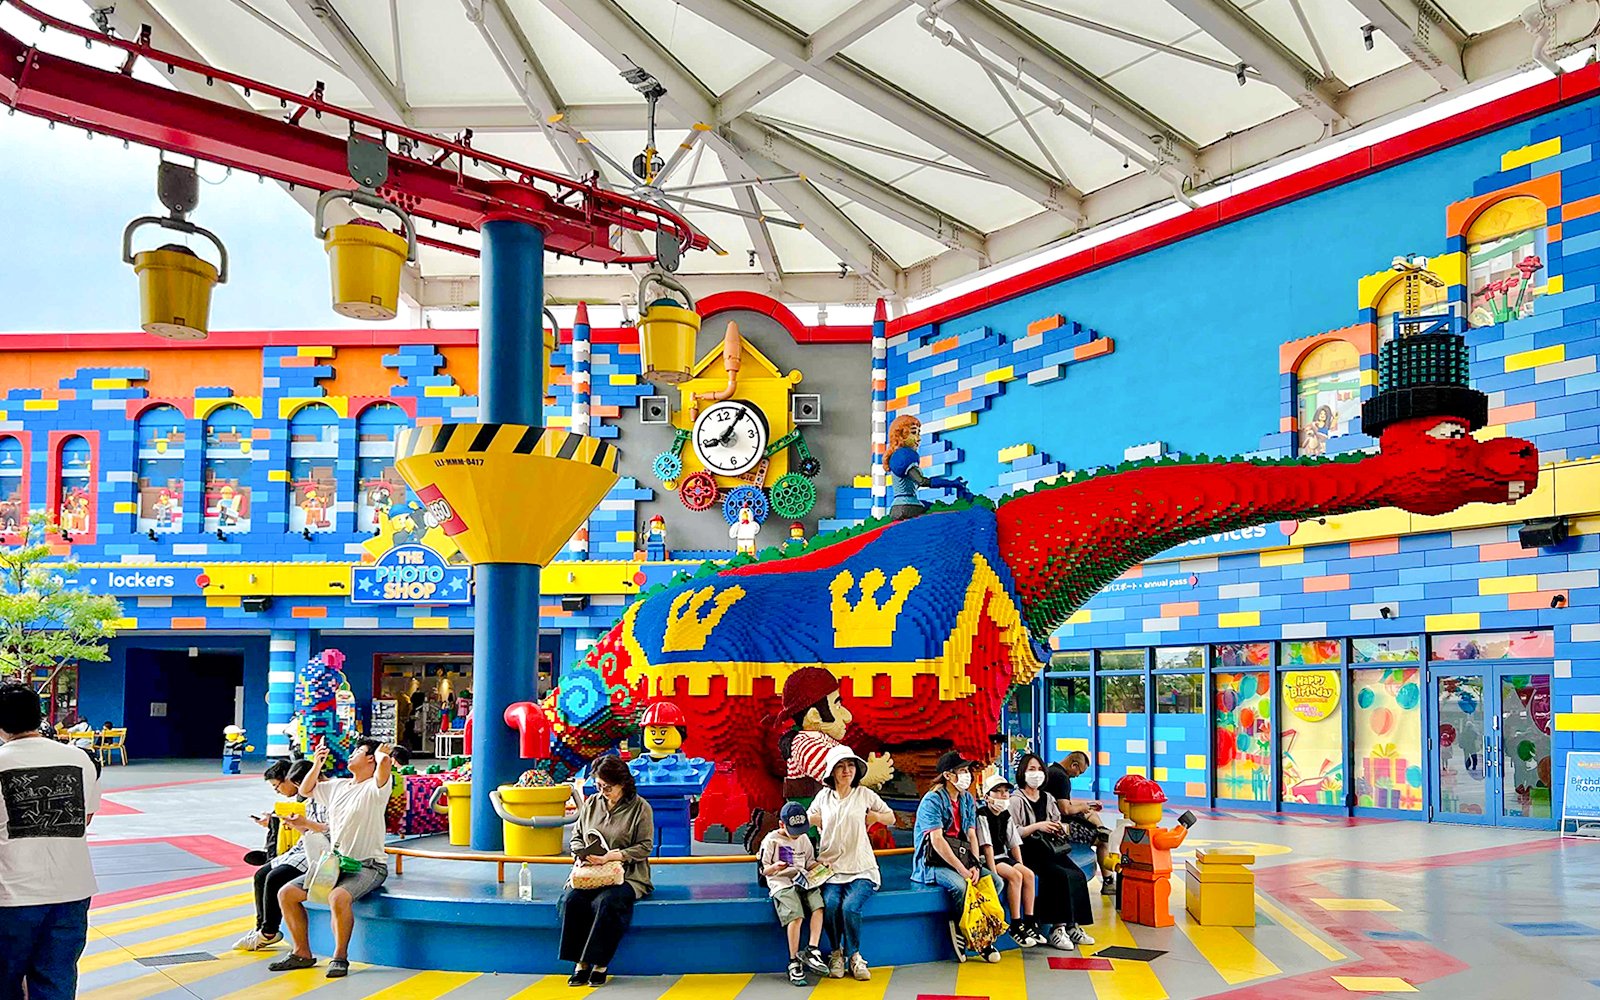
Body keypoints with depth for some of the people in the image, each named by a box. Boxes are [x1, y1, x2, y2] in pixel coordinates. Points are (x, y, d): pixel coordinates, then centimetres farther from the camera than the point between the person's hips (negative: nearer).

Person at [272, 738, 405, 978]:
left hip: (367, 866, -8)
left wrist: (381, 753, -9)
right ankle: (302, 953, 11)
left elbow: (385, 761, -32)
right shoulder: (337, 786, 15)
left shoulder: (374, 787, -10)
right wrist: (317, 764, 15)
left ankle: (340, 956, -18)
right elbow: (305, 790, 29)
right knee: (286, 893, 1)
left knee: (338, 897, -36)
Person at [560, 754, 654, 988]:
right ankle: (580, 963, -19)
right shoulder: (591, 804, 13)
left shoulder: (640, 808, -1)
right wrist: (580, 854, -3)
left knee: (605, 902, -34)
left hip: (627, 876, -4)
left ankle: (600, 965, -23)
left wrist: (609, 857, -18)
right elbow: (576, 836, 21)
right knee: (571, 899, -26)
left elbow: (644, 847, -7)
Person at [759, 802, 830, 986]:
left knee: (818, 905, -24)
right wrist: (775, 867, -20)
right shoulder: (771, 840, 2)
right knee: (795, 916, -27)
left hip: (803, 881, 5)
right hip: (781, 883, -5)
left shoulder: (804, 839, 18)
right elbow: (763, 870, 1)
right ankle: (794, 962, -19)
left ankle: (812, 950, -22)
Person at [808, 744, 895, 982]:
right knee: (830, 905, -27)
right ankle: (836, 954, -2)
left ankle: (854, 956, -4)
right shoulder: (823, 796, 10)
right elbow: (806, 820, 26)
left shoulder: (865, 794, 6)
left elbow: (891, 818, 16)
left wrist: (873, 816, -2)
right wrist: (817, 819, 6)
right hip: (830, 867, 1)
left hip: (860, 869, -1)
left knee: (850, 907, -28)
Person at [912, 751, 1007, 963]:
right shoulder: (932, 801, -13)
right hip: (933, 864, -7)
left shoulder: (967, 799, 11)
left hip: (960, 858, 7)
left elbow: (971, 836, 5)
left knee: (996, 881, -13)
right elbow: (937, 841, -21)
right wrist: (962, 870, -25)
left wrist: (975, 866, -12)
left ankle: (962, 929, -8)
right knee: (960, 885, -34)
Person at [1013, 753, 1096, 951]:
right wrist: (1037, 826, -19)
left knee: (1078, 875, -20)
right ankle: (1058, 928, -24)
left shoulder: (1048, 798, 19)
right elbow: (1013, 834, -11)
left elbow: (1059, 824, 23)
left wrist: (1060, 828, 0)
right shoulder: (1016, 801, -2)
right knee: (1062, 876, -29)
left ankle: (1073, 925, -14)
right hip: (1029, 853, -6)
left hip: (1050, 849, 7)